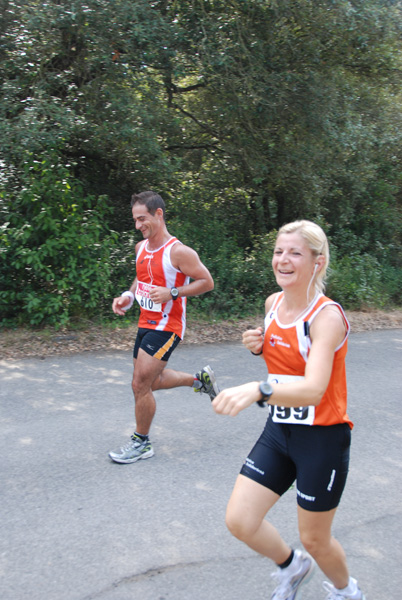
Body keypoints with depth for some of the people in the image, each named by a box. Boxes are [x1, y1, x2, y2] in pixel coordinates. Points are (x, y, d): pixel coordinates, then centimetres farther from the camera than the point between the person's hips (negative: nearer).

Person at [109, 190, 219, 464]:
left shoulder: (178, 252, -18)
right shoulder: (141, 247, 6)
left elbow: (207, 282, -14)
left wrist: (172, 293, -25)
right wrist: (128, 296, 3)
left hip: (166, 328, -9)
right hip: (146, 324, 9)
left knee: (141, 385, -6)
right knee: (150, 381, 19)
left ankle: (142, 443, 15)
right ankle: (200, 379, 38)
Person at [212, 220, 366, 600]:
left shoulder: (327, 316, -22)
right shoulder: (273, 303, -1)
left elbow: (313, 389, -38)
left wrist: (258, 390, -55)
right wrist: (259, 344, -2)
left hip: (323, 439, -6)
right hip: (280, 429, 6)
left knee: (314, 539, 11)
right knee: (239, 521, 2)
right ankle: (292, 566, 35)